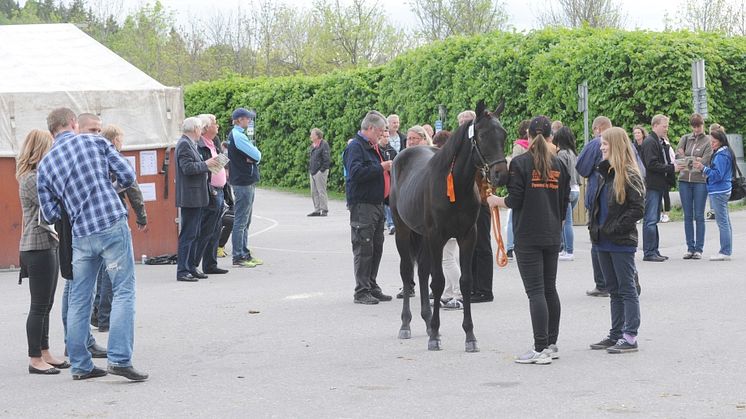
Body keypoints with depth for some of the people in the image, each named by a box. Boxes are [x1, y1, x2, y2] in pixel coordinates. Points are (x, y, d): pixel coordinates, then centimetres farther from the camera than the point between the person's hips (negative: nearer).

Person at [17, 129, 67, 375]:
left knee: (45, 305, 13)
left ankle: (44, 353, 19)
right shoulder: (31, 179, -15)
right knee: (39, 306, -5)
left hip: (48, 244, 10)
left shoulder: (38, 176, 16)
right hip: (38, 247, -10)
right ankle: (35, 359, 0)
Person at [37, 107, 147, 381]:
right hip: (113, 226, -3)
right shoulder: (95, 142, 1)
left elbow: (50, 214, 7)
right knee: (123, 292, -1)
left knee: (79, 299, 12)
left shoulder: (45, 164, 8)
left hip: (81, 235, 3)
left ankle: (80, 365, 15)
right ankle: (119, 359, -10)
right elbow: (128, 176, 0)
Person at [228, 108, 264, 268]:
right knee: (241, 221, -7)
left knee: (246, 221, 15)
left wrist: (252, 158, -7)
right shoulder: (237, 136, -15)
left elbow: (256, 155, 13)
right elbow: (257, 155, -19)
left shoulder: (237, 134, 17)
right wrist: (255, 156, 1)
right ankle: (238, 257, -5)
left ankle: (245, 253, 20)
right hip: (243, 183, -11)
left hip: (247, 182, 11)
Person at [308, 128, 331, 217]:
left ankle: (324, 210, -2)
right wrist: (310, 169, 14)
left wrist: (322, 170, -17)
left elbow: (327, 159, -15)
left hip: (320, 172, -9)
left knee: (321, 191, -7)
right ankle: (317, 210, 15)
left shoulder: (324, 145, -10)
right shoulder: (312, 146, 17)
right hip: (312, 172, 9)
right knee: (314, 192, 10)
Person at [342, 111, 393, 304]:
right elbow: (356, 172, -26)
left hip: (377, 204, 10)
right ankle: (362, 291, -4)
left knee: (376, 248, 12)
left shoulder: (373, 148, 19)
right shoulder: (355, 147, -11)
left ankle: (372, 287, 21)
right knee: (363, 248, -7)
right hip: (362, 205, -10)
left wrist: (388, 167, 15)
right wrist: (381, 167, -20)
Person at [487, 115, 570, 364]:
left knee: (535, 291, -7)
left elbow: (514, 200, -13)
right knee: (550, 288, 14)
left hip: (528, 236, -6)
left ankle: (540, 350, -10)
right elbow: (565, 202, 10)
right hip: (553, 236, 6)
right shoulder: (558, 165, 7)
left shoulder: (520, 163, -9)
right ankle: (552, 344, 20)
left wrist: (495, 201, 7)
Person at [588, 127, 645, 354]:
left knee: (626, 289, -3)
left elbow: (637, 208, -18)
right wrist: (594, 225, 8)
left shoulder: (630, 175, -13)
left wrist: (615, 228, -18)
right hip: (604, 242, 9)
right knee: (614, 290, 14)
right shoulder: (606, 172, 13)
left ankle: (630, 336, 0)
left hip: (622, 242, -9)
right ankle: (616, 334, 20)